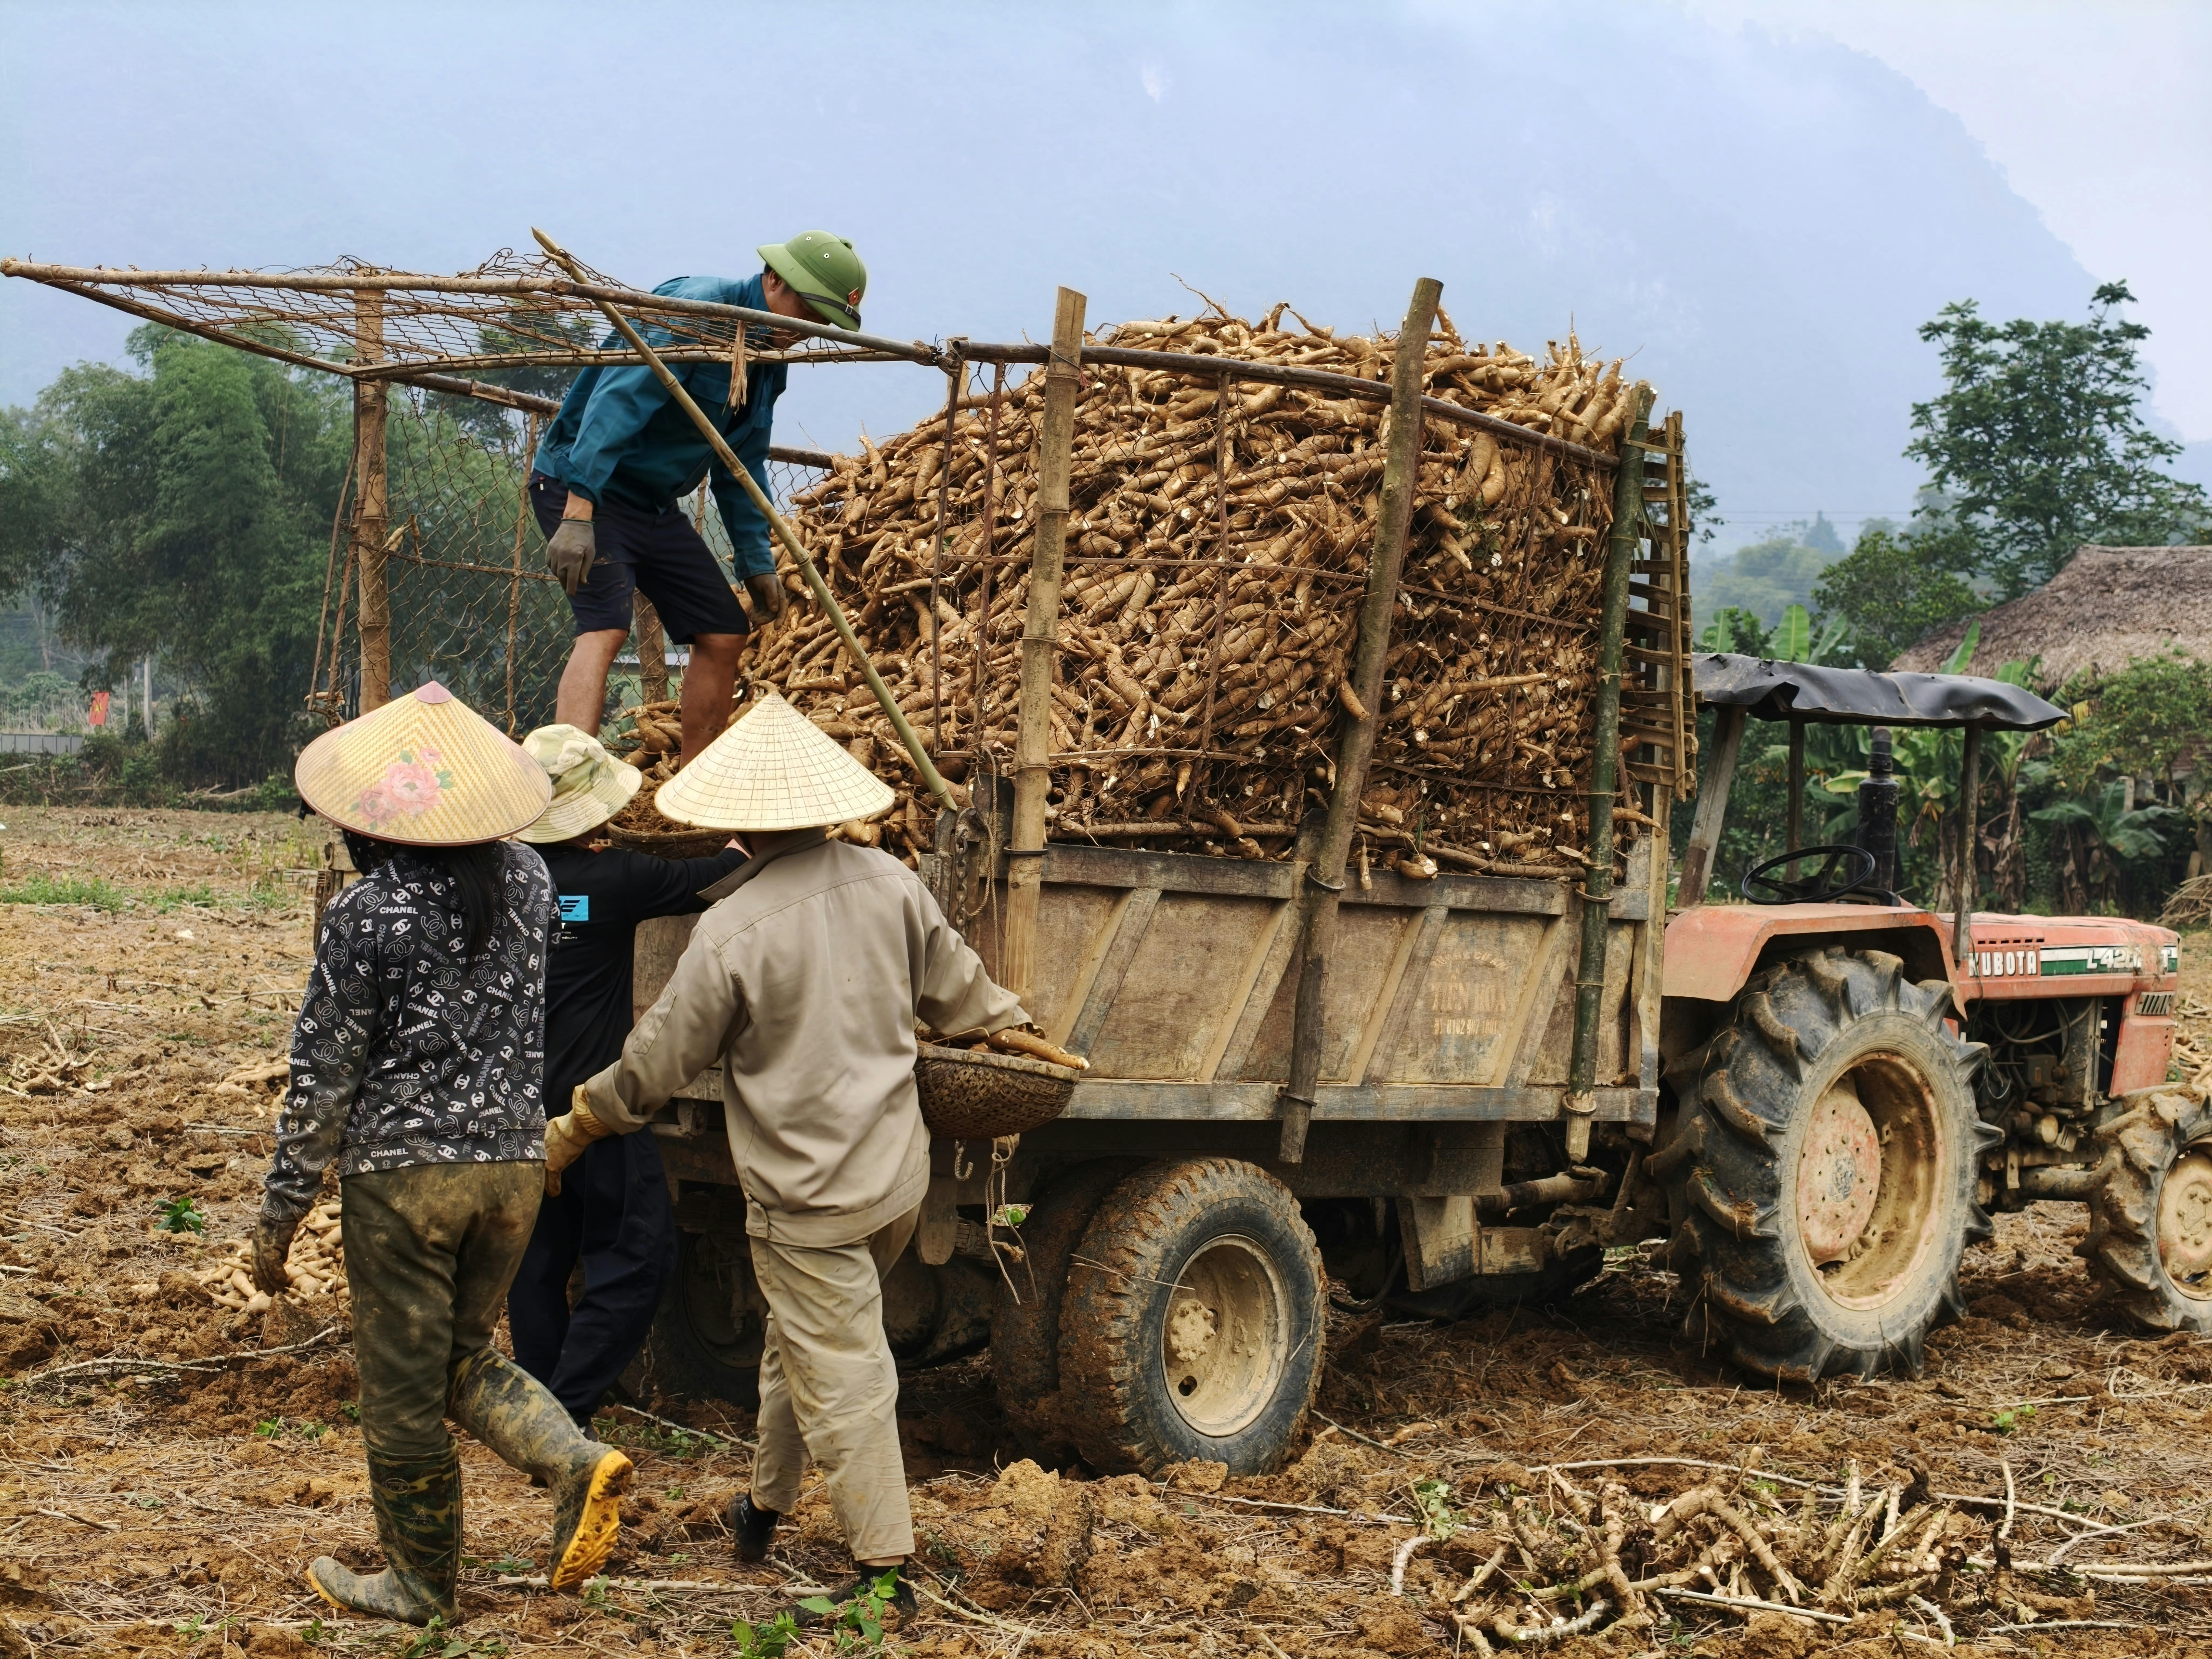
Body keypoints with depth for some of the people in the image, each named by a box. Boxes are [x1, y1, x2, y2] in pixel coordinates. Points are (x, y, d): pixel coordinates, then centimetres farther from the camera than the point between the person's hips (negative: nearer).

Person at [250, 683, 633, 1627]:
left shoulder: (366, 916, -14)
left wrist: (280, 1212, -2)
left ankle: (421, 1584, 21)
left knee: (403, 1387, 9)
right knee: (467, 1356, 21)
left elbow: (323, 1077, -11)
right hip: (516, 1159, 6)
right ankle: (578, 1465, -3)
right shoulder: (527, 881, 1)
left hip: (403, 1168, -5)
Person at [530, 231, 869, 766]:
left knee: (724, 635, 7)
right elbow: (617, 401, -30)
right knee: (605, 627, -27)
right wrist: (578, 512, -38)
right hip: (584, 485, -9)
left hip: (656, 504, 9)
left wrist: (757, 560, 12)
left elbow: (740, 467, 18)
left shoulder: (770, 363, 8)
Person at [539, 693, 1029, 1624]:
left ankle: (885, 1574, 6)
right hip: (898, 1175, 6)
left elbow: (654, 1067, -8)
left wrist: (570, 1130, 9)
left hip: (807, 1197, -6)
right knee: (798, 1339, 24)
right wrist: (1018, 1032, 33)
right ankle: (764, 1507, 38)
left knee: (842, 1379, 2)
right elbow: (957, 988, 12)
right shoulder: (889, 885, -4)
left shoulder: (733, 931, -18)